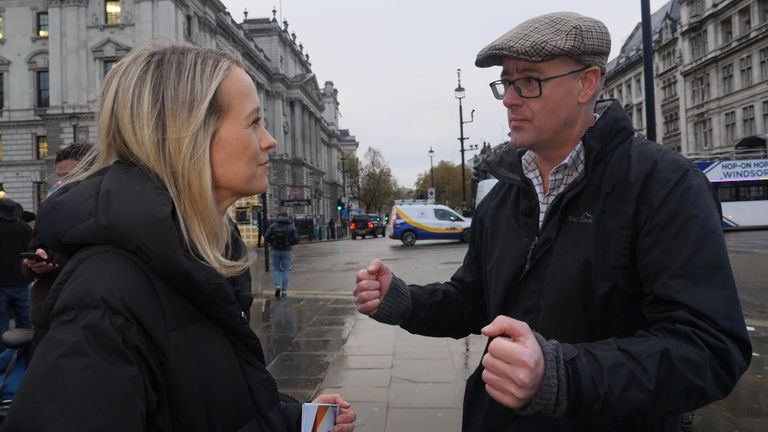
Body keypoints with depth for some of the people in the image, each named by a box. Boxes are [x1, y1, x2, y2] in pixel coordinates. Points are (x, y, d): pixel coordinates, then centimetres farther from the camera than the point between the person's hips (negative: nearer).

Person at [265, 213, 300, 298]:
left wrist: (272, 243, 11)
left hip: (276, 250, 1)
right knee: (286, 271, 8)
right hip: (286, 251, 0)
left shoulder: (273, 225, 1)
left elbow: (266, 237, -6)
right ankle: (284, 291, 7)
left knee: (276, 269, 15)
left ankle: (277, 286, -4)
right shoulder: (291, 227, 0)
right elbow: (296, 239, -8)